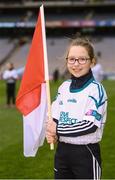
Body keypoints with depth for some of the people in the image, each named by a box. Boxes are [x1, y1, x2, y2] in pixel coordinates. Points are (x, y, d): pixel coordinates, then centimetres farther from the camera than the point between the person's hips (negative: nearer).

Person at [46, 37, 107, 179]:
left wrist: (58, 130, -13)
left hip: (86, 154, -6)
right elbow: (54, 118, 10)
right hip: (62, 151, 6)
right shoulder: (64, 87, 7)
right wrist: (51, 133, -12)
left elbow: (90, 125, -20)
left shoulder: (96, 89, -12)